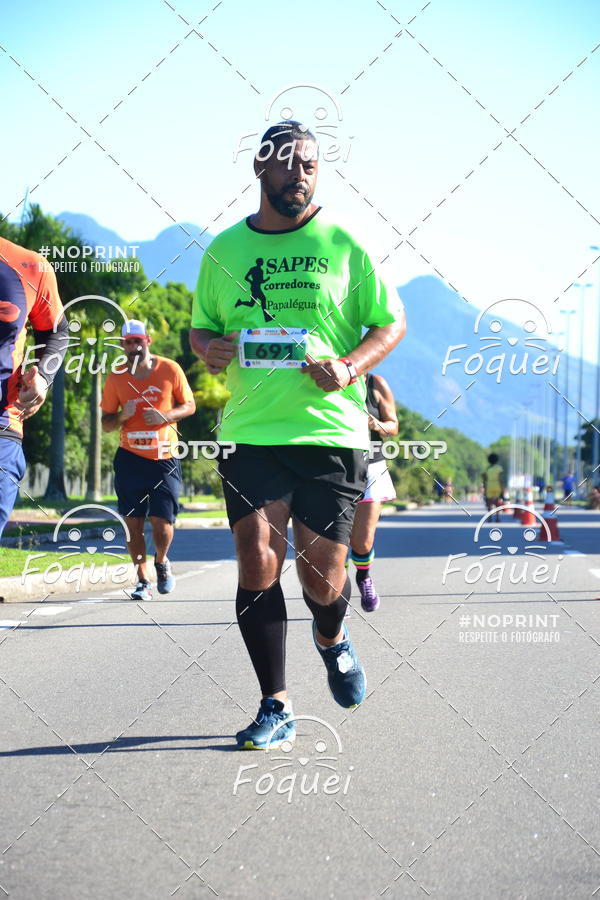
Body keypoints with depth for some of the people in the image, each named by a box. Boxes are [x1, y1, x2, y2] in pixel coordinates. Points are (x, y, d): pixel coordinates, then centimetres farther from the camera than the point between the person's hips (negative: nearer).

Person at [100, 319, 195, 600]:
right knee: (133, 522, -1)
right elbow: (106, 423, 9)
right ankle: (143, 580, 12)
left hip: (164, 458, -2)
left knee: (162, 521, -7)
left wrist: (165, 416, -12)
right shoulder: (116, 378, 3)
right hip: (130, 459, 2)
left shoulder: (170, 370, -1)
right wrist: (123, 416, -13)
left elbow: (189, 406, 7)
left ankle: (161, 561, 25)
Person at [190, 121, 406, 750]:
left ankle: (331, 638, 37)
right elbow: (200, 327, 20)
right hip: (252, 433, 2)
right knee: (256, 563, -10)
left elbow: (391, 322, 6)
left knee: (322, 579, 0)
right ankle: (275, 708, 2)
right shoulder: (224, 250, 10)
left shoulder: (342, 243, 3)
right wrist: (207, 348, -4)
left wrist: (349, 367, -13)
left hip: (331, 432, -1)